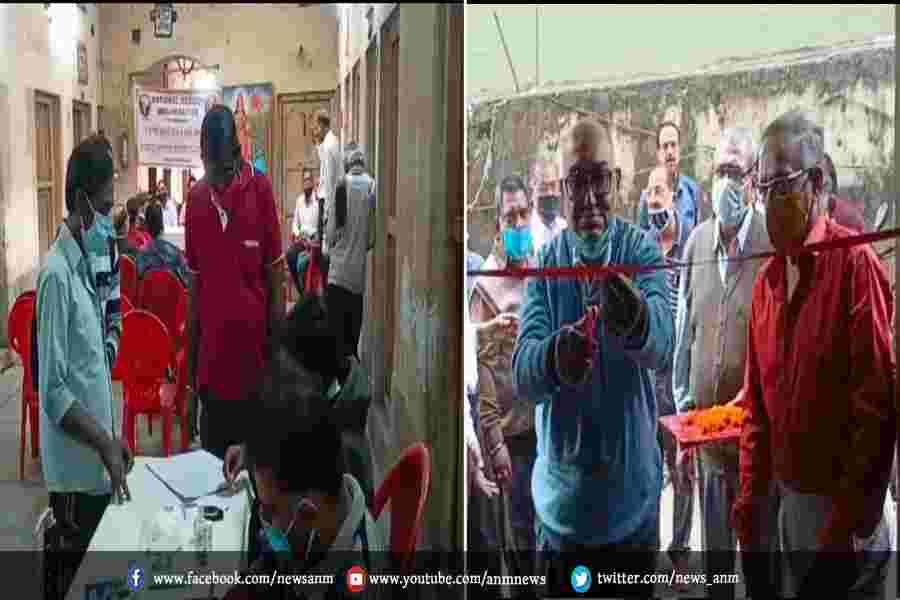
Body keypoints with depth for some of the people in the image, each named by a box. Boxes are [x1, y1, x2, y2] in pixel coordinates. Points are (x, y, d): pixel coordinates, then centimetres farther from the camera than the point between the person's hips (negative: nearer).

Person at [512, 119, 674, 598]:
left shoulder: (643, 252, -7)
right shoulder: (545, 262, -3)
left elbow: (662, 345, -26)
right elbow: (521, 373, -16)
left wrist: (633, 317, -49)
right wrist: (555, 357, -38)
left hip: (632, 500, -1)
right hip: (562, 500, 1)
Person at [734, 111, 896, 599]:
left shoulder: (855, 263, -16)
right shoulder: (767, 278, 6)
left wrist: (848, 524, -18)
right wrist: (751, 497, 6)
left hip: (844, 509, -6)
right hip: (790, 502, 7)